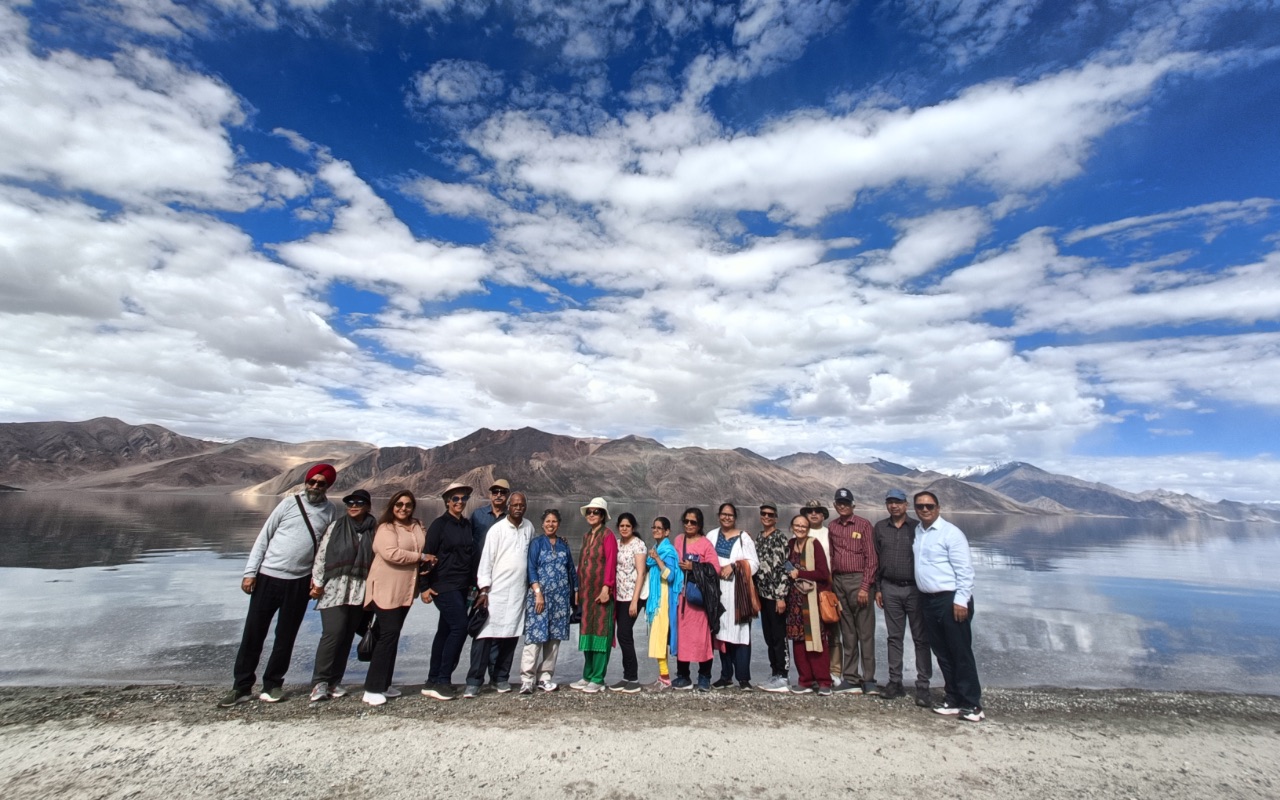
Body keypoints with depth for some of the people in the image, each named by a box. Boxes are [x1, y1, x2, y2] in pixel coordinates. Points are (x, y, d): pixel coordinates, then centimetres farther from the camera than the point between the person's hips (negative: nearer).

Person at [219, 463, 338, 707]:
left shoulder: (330, 511, 2)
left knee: (285, 637, 10)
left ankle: (273, 685, 25)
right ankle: (241, 687, 22)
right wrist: (250, 571, -3)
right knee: (253, 634, 7)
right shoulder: (290, 503, -2)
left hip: (300, 583, 1)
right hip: (268, 577, 0)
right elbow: (263, 537, 1)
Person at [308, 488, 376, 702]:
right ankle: (319, 682, 2)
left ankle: (335, 681, 19)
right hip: (334, 590, -2)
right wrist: (317, 582, -2)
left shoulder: (374, 530, 7)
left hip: (359, 592, 2)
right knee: (333, 632, -12)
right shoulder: (336, 526, 5)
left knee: (347, 636, 7)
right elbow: (321, 555, 4)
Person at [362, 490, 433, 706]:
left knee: (392, 636, 12)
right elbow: (392, 553, -23)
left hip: (405, 590, 7)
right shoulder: (386, 528, -9)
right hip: (386, 590, -7)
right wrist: (421, 557, -15)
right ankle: (372, 688, -1)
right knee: (388, 634, -9)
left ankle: (384, 684, 22)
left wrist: (428, 562, -2)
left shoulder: (417, 526, 11)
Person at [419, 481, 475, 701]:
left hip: (461, 587, 7)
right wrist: (425, 586, -12)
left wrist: (473, 582, 12)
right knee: (459, 627, -13)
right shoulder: (440, 524, -8)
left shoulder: (467, 525, 11)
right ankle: (442, 680, -3)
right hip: (444, 586, -7)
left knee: (445, 631, 12)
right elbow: (428, 555, -9)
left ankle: (434, 682, 21)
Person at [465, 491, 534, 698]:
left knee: (511, 636, 8)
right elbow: (486, 559, -7)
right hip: (496, 591, -3)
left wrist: (530, 583, 13)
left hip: (519, 592, 4)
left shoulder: (529, 527, 7)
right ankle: (474, 682, 4)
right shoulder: (497, 529, -5)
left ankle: (501, 678, 20)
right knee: (485, 635, -4)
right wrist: (483, 590, -11)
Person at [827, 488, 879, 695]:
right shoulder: (832, 526, 10)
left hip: (859, 580, -4)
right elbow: (830, 557, 12)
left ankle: (869, 679, 9)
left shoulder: (863, 524, -3)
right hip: (838, 582, 4)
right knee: (847, 631, 11)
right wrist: (829, 584, 5)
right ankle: (850, 677, 18)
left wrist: (865, 587, -12)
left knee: (865, 632, 0)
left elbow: (871, 558, -6)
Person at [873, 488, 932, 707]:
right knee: (894, 637, 8)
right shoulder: (880, 528, 7)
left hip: (915, 588, -2)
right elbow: (875, 560, 9)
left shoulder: (916, 527, 0)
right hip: (890, 589, 2)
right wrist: (877, 588, 7)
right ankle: (895, 682, 16)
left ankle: (923, 686, 9)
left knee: (920, 638, 2)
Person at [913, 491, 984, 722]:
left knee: (961, 653, 1)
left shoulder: (950, 532, -10)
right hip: (928, 600, 7)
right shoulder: (917, 532, 10)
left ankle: (972, 705, 12)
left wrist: (961, 600, -17)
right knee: (942, 653, 13)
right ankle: (954, 699, 25)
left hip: (951, 600, -7)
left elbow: (965, 569, -13)